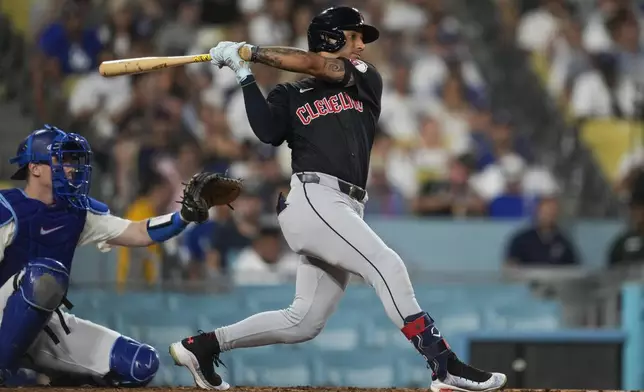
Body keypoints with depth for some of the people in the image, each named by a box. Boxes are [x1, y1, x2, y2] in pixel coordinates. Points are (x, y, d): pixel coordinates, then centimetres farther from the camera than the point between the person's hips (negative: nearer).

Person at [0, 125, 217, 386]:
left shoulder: (79, 211, 7)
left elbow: (140, 234, 3)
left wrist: (186, 215, -11)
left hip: (47, 325, 6)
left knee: (141, 365, -8)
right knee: (46, 273, -37)